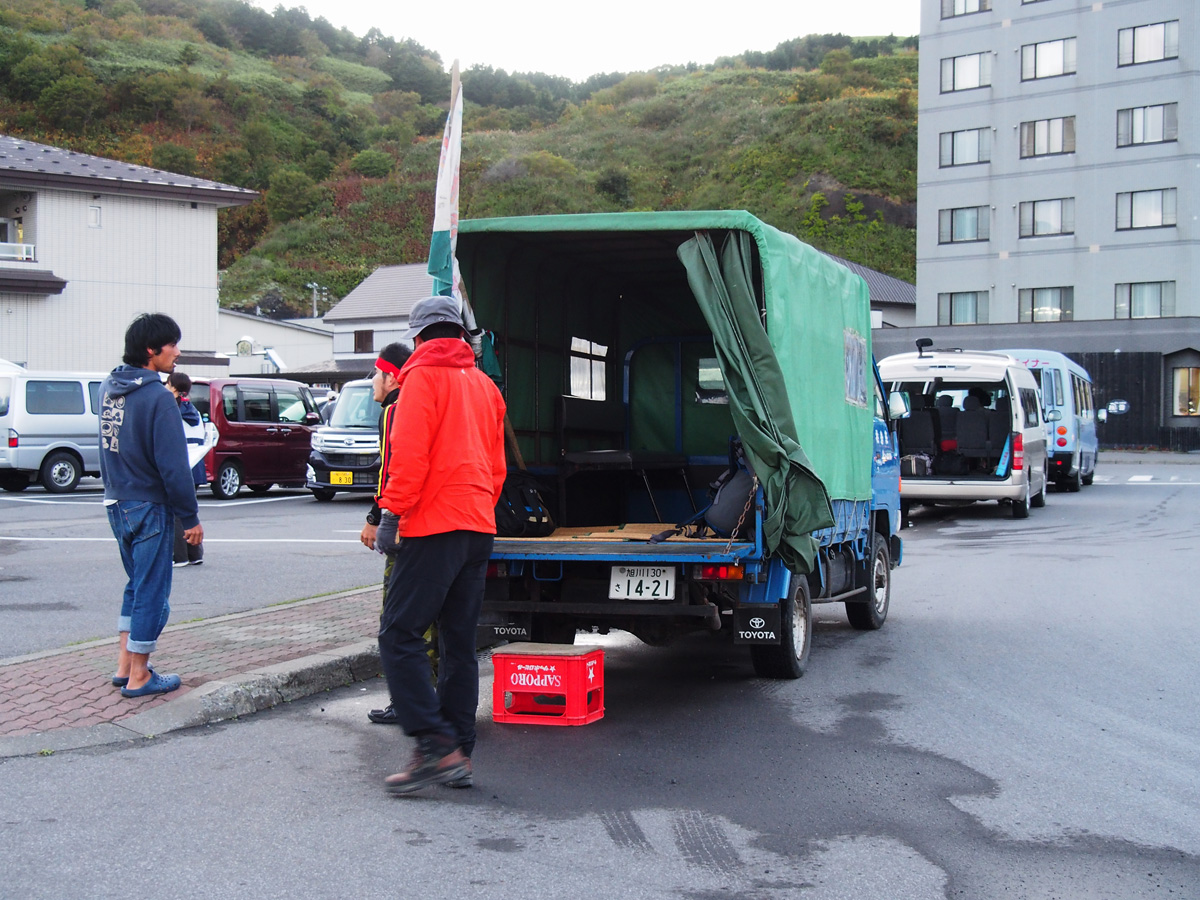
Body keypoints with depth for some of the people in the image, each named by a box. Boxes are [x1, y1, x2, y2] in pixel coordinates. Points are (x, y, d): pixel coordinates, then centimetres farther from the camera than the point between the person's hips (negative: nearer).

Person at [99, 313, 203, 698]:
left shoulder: (109, 387, 6)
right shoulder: (157, 397, -19)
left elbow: (111, 449, 13)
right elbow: (173, 466, -20)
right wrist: (191, 517, -13)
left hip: (117, 504, 8)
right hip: (149, 508, -8)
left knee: (137, 584, 21)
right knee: (152, 592, 3)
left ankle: (124, 666, 25)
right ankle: (139, 678, 10)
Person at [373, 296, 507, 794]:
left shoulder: (424, 376, -4)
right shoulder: (484, 384, 20)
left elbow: (410, 454, -14)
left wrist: (391, 513, -9)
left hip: (434, 527, -8)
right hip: (479, 528, 8)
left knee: (399, 636, -6)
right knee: (460, 645, 10)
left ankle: (437, 747, -13)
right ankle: (459, 755, 11)